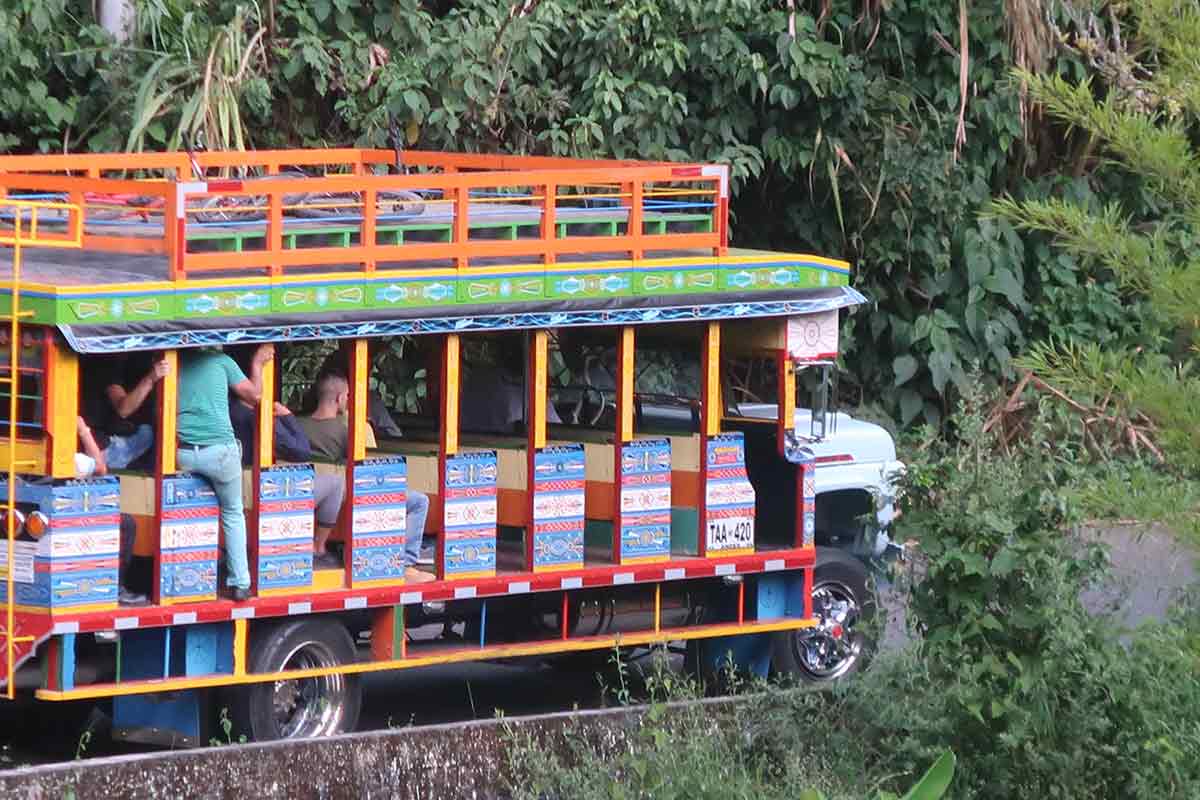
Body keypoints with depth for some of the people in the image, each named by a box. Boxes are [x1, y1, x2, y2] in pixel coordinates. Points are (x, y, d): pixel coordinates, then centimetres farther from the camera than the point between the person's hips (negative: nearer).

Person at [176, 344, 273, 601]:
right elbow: (254, 395, 10)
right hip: (219, 450, -1)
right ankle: (240, 583, 11)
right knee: (233, 513, 15)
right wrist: (257, 364, 25)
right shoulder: (220, 360, 7)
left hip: (182, 454, 1)